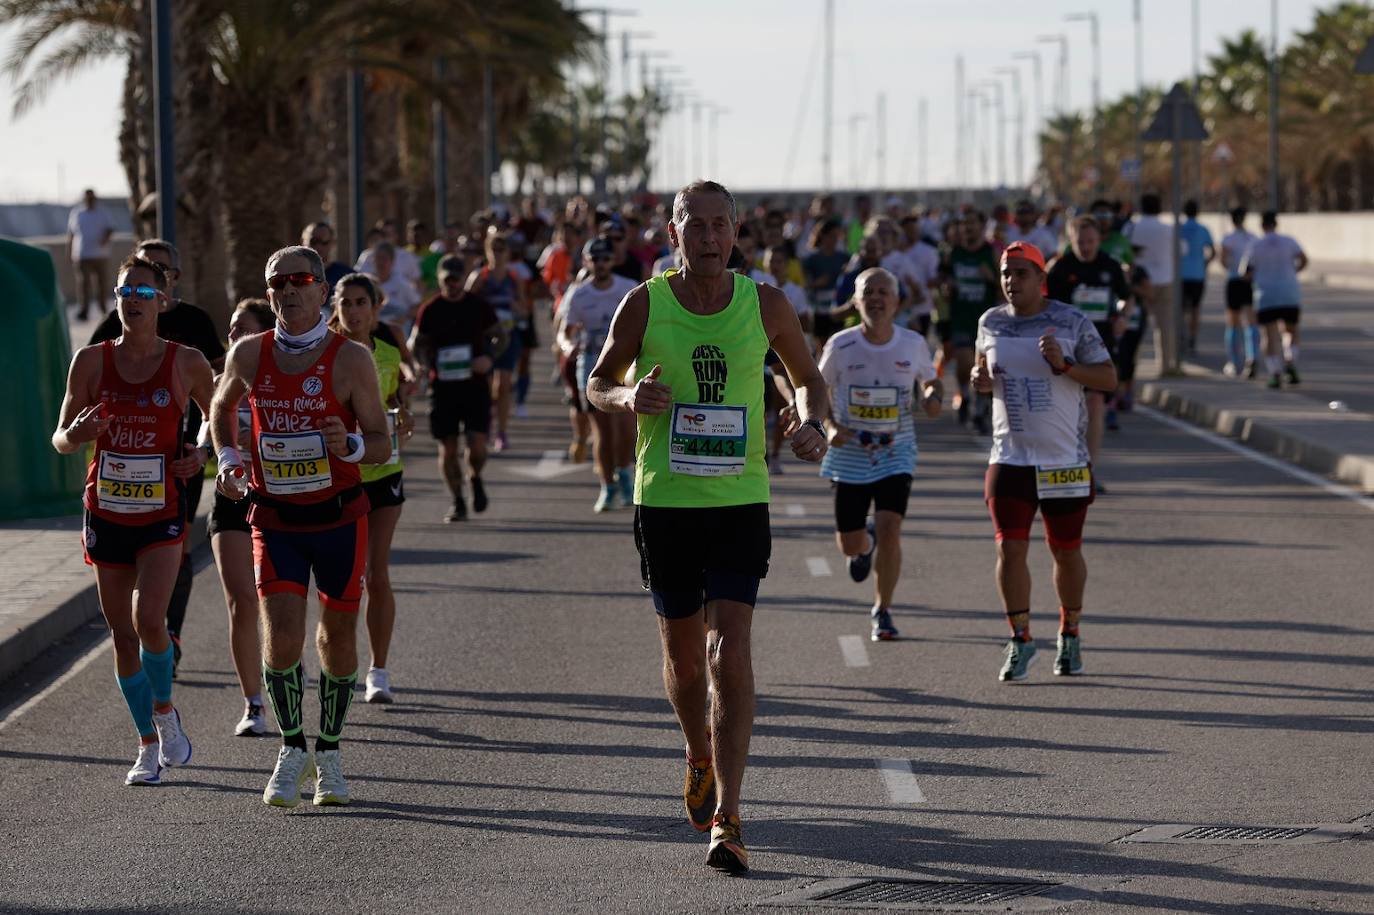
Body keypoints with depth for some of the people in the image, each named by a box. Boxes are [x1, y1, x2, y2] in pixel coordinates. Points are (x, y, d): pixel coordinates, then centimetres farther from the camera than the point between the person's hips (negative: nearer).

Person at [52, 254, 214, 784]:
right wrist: (75, 435, -20)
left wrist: (202, 455, -7)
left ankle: (164, 709, 8)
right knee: (122, 635, 6)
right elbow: (61, 439, 3)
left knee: (149, 621, -20)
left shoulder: (186, 364, -3)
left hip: (162, 515, -2)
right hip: (106, 514, 2)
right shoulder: (91, 361, -1)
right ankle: (148, 746, 20)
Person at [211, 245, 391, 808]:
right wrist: (226, 459, 1)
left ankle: (329, 752, 27)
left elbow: (382, 445, -7)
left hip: (339, 517, -1)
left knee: (338, 636, 9)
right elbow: (222, 407, 18)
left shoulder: (351, 360, -10)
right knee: (281, 638, -11)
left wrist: (348, 444, -29)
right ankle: (292, 749, 9)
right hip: (275, 519, 1)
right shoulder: (249, 355, -3)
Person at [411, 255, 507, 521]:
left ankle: (475, 478, 23)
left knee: (477, 446, -10)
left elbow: (502, 336, 11)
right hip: (442, 386, 1)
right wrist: (427, 362, -10)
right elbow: (416, 344, 11)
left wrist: (490, 358, -9)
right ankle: (457, 501, 14)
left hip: (476, 384, -1)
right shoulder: (430, 310, 3)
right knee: (448, 449, 0)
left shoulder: (479, 306, 2)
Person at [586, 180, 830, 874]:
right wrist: (629, 398, -15)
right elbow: (597, 384, 8)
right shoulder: (645, 304, -3)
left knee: (730, 654, -13)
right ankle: (699, 755, 44)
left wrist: (811, 424, -7)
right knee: (683, 654, 12)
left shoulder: (765, 305, -1)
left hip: (740, 503, -1)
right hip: (664, 501, 1)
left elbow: (808, 377, 14)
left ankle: (726, 818, -13)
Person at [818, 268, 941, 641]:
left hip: (896, 453, 0)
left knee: (889, 530, -16)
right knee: (850, 545, 5)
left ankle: (882, 611, 3)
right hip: (850, 455, 0)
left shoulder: (913, 344, -4)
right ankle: (866, 542, 46)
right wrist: (830, 427, -12)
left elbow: (931, 380, 14)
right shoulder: (840, 346, -8)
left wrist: (933, 397, -10)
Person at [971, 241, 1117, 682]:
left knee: (1067, 552, 8)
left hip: (1066, 459, -2)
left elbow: (1109, 378, -5)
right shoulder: (991, 323, 5)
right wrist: (980, 378, -3)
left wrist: (1064, 365, -21)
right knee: (1009, 548, -8)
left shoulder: (1072, 322, -5)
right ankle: (1020, 638, 3)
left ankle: (1070, 634, 27)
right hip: (1010, 458, 2)